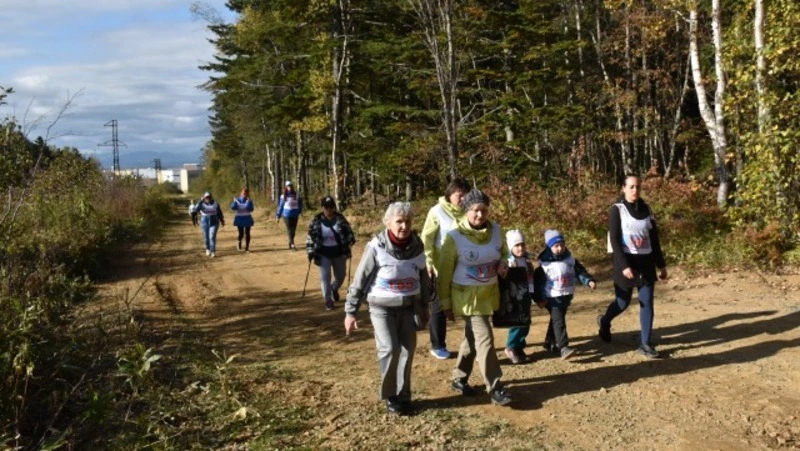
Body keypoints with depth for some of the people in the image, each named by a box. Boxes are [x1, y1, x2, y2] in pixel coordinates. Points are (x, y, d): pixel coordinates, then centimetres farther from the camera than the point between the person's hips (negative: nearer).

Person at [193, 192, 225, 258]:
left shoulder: (215, 204, -2)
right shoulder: (201, 204, -3)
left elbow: (219, 213, 5)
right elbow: (196, 209, -22)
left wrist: (222, 221, 10)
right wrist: (201, 201, -25)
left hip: (214, 222, -1)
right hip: (205, 223, 1)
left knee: (212, 237, -12)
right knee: (206, 237, 11)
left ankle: (213, 252, -10)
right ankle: (208, 249, 35)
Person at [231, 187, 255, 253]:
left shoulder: (249, 200, -3)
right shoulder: (237, 200, 0)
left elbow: (251, 209, -15)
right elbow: (233, 208, -9)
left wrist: (249, 202, -25)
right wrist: (234, 202, -21)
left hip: (247, 219, 0)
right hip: (239, 218, 0)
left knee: (247, 234, 1)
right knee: (241, 234, 0)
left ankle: (247, 248, 10)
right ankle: (239, 244, 29)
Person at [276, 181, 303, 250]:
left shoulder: (296, 195, 1)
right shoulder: (283, 196, 0)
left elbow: (300, 204, 9)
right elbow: (280, 206, 6)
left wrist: (299, 212, 2)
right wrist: (278, 216, 8)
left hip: (295, 215, 2)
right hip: (287, 215, -2)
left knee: (293, 230, 8)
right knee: (290, 230, -7)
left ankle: (290, 243, 24)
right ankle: (292, 245, -12)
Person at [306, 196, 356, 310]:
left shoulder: (340, 218, -2)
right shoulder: (316, 220, -6)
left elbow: (348, 231, 3)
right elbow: (311, 236, -3)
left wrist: (350, 240, -16)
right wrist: (310, 251, -10)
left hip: (339, 253, 2)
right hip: (323, 254, -2)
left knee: (340, 276, 14)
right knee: (325, 277, -3)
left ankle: (334, 289, 47)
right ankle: (328, 301, 11)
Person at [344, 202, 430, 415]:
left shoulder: (417, 246, -4)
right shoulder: (376, 247, -16)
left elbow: (423, 277, 10)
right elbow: (360, 280, -10)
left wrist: (424, 305, 17)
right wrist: (350, 312, -8)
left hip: (409, 307, 4)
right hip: (382, 307, -4)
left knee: (407, 351, 4)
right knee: (389, 349, -14)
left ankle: (403, 395, 21)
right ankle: (390, 395, 7)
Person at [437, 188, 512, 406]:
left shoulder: (496, 231, -2)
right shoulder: (454, 237, -16)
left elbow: (502, 254, 17)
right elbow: (445, 272, -9)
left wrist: (502, 264, -7)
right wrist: (446, 302, -7)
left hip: (489, 293, 6)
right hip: (467, 296, -6)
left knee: (473, 337, 16)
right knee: (485, 339, -10)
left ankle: (459, 379, 32)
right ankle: (495, 389, -3)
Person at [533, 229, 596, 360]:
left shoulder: (570, 259, 1)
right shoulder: (544, 263, -13)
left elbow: (580, 271, 4)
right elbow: (537, 281, -10)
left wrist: (589, 280, -13)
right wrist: (539, 299, -12)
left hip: (566, 295, 6)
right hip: (552, 297, -6)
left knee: (557, 319, 18)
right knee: (558, 321, -15)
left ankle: (550, 342, 34)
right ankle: (563, 347, -21)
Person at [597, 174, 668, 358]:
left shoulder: (646, 209, 8)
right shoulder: (617, 210, -7)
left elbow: (654, 238, 12)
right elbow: (614, 241, -13)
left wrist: (661, 265, 11)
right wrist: (624, 266, -22)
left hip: (646, 261, 4)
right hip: (625, 261, -4)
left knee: (647, 302, 0)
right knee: (623, 302, 6)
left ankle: (646, 344, 7)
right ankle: (604, 321, 37)